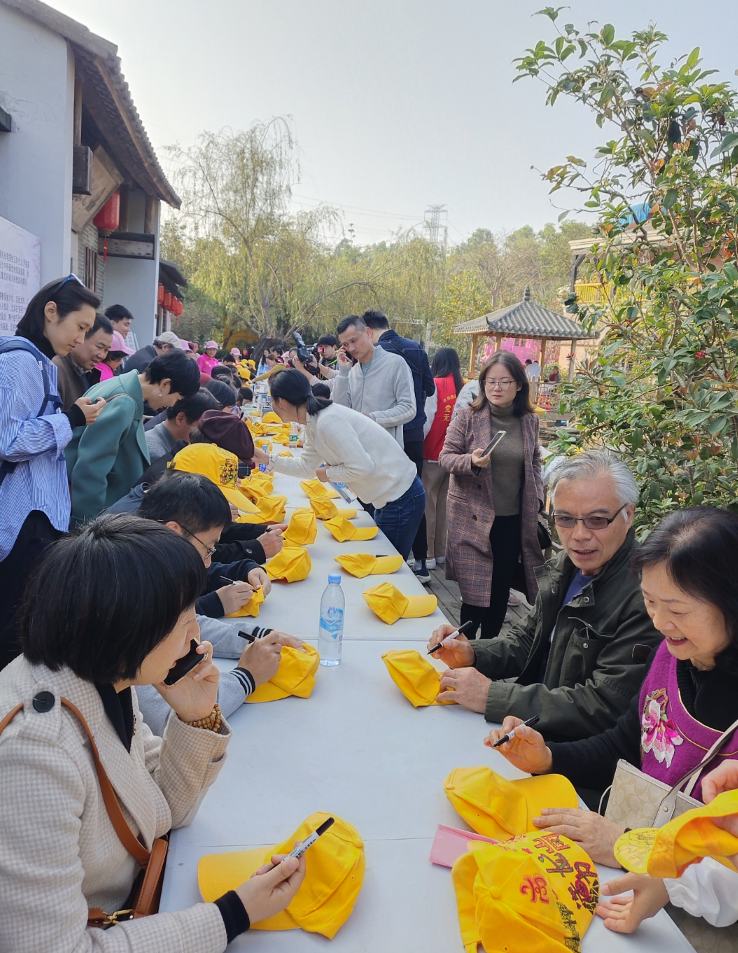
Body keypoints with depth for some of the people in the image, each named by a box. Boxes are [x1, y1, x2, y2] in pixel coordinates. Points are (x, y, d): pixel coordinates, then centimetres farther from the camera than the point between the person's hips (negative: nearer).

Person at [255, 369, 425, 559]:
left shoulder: (328, 422, -24)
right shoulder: (315, 422, 5)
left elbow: (362, 467, -27)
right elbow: (307, 466, 16)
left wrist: (328, 473, -11)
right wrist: (268, 459, 11)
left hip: (401, 500, -10)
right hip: (388, 496, 10)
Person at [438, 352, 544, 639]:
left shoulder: (529, 421, 6)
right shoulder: (468, 416, -6)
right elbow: (445, 457, -5)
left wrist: (536, 499, 8)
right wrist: (471, 461, -24)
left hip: (513, 520, 4)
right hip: (473, 517, -3)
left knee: (501, 591, 11)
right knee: (474, 593, -2)